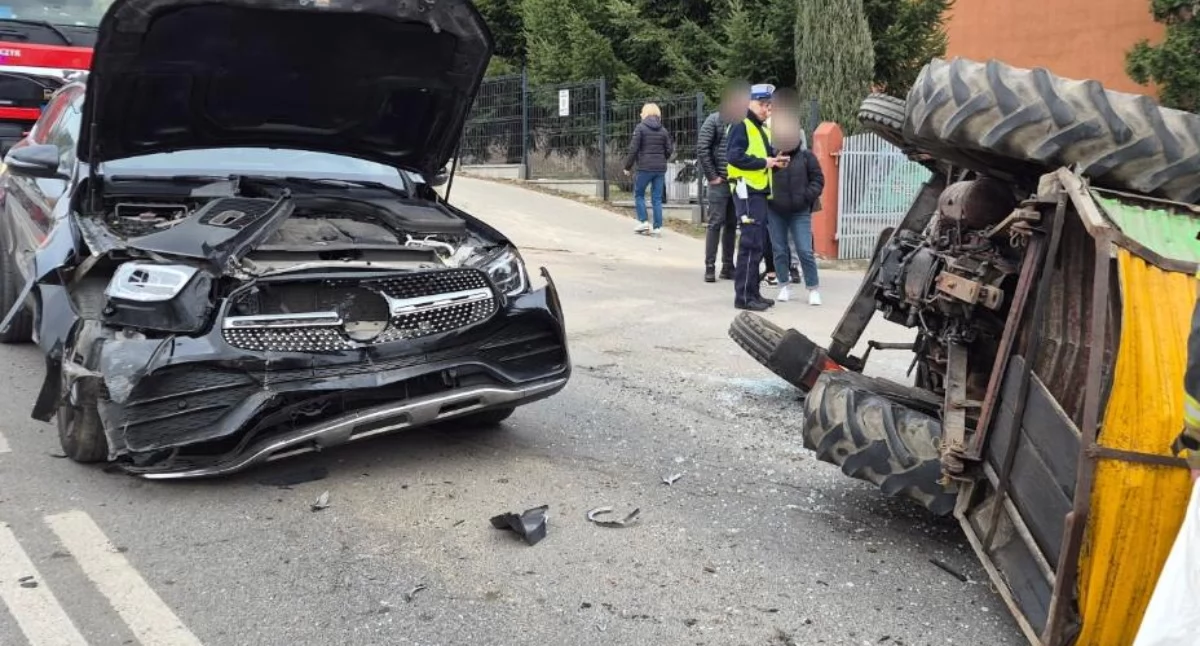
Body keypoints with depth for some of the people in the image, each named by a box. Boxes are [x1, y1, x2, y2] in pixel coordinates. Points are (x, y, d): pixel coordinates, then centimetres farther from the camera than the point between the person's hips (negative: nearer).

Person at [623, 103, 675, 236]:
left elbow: (633, 149, -8)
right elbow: (669, 151, 10)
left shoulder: (640, 128, -4)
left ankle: (643, 222, 4)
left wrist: (627, 167, -1)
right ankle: (657, 227, 5)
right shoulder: (663, 130, 9)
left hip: (645, 168, -4)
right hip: (660, 169, 4)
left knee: (639, 194, 12)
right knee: (657, 198, 7)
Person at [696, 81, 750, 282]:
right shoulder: (715, 120, -3)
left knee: (732, 225, 9)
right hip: (720, 182, -4)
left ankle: (727, 266, 16)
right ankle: (710, 266, 3)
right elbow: (702, 149, -7)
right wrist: (712, 176, -9)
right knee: (715, 223, -2)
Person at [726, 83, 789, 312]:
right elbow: (734, 156, -21)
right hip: (747, 192, -10)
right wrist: (763, 162, -16)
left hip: (759, 192, 10)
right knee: (751, 244, -11)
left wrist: (774, 161, 7)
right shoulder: (741, 126, -8)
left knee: (758, 244, 11)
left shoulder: (762, 129, 22)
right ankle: (743, 296, -7)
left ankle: (753, 292, 18)